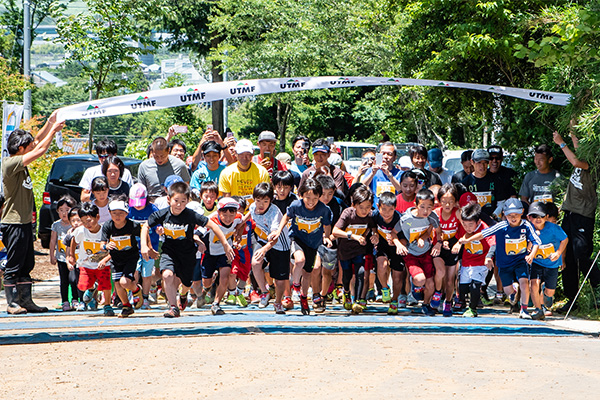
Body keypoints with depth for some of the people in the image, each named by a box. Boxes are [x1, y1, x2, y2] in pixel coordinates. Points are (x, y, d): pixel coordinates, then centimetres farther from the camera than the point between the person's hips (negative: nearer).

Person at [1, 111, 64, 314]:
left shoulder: (19, 162, 10)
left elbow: (36, 144, 21)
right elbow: (40, 150, -19)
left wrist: (49, 124, 14)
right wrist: (53, 130, -10)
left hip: (24, 222, 9)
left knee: (26, 265, 11)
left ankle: (26, 301, 16)